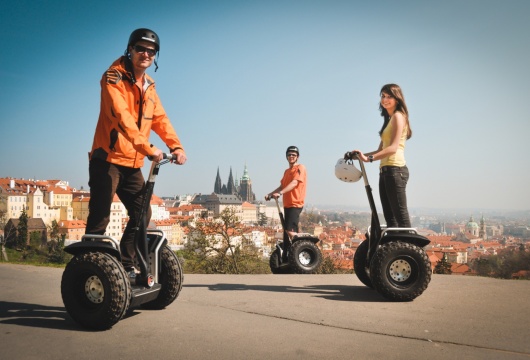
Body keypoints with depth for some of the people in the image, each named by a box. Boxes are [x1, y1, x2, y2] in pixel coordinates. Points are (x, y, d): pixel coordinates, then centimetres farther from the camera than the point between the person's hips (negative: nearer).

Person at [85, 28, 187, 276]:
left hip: (132, 163, 7)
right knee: (100, 218, -7)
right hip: (107, 159, -7)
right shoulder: (114, 77, -9)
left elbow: (160, 119, 5)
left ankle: (126, 265, 21)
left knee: (142, 214, 9)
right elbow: (122, 116, -24)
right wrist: (148, 148, -35)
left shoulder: (149, 86, 15)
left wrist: (176, 147, -11)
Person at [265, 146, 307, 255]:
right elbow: (282, 186, 18)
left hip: (295, 204, -8)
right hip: (287, 204, 8)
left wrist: (279, 193, -31)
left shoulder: (300, 168, -7)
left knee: (290, 231, -19)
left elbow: (294, 183, -20)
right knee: (286, 232, 11)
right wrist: (270, 194, 4)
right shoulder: (287, 171, 19)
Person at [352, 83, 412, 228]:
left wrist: (370, 158, -23)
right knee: (390, 217, 8)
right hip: (386, 171, 10)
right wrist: (363, 154, 8)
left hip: (395, 170, -10)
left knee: (401, 215, -11)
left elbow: (393, 148, -17)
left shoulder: (398, 116, -4)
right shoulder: (389, 119, 24)